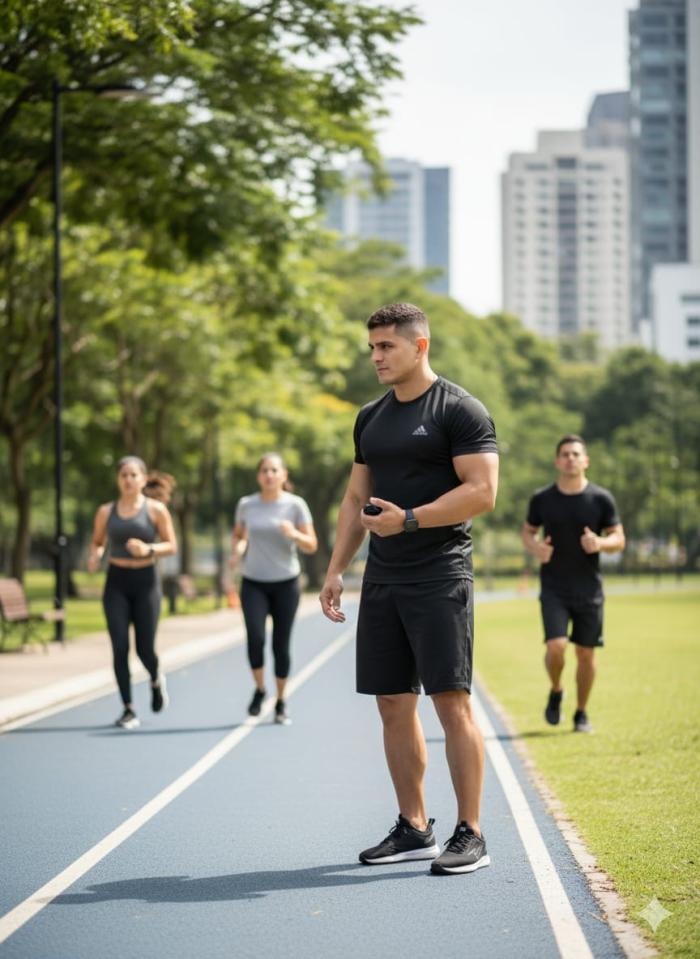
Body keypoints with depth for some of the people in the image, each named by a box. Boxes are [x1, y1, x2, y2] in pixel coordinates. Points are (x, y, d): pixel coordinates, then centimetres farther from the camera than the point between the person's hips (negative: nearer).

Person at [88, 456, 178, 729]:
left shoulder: (156, 509, -1)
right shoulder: (106, 511, 5)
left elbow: (171, 546, 0)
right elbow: (97, 542, 16)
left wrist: (149, 549, -19)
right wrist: (94, 557, -7)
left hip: (145, 581, -1)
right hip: (116, 583, 2)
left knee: (145, 648, 0)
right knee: (120, 647, -7)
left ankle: (156, 681, 36)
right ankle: (129, 710, 1)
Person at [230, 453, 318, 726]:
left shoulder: (295, 505, -4)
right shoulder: (246, 504, 2)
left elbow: (311, 546, -4)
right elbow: (239, 535, 18)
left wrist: (294, 534, -24)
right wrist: (237, 551, -4)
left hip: (286, 583, -1)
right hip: (253, 583, 1)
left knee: (281, 644, 2)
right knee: (255, 636, -19)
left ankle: (281, 702, 19)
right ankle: (259, 689, 5)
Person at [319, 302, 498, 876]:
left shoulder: (459, 410, -6)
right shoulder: (371, 418, 16)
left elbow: (482, 491, -15)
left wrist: (409, 519, -19)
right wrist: (337, 568, 13)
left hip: (439, 576, -7)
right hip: (382, 580, 7)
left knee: (452, 702, -9)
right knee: (394, 705, 8)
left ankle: (470, 837, -3)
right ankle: (413, 830, 17)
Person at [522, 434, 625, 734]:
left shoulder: (601, 499, -2)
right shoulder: (542, 499, 0)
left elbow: (619, 539, 3)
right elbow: (527, 531, 13)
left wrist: (600, 543, -19)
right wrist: (535, 547, -9)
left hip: (589, 589, 1)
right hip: (554, 589, -1)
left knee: (586, 653, 4)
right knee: (556, 647, -16)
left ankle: (581, 713, 21)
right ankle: (556, 691, 14)